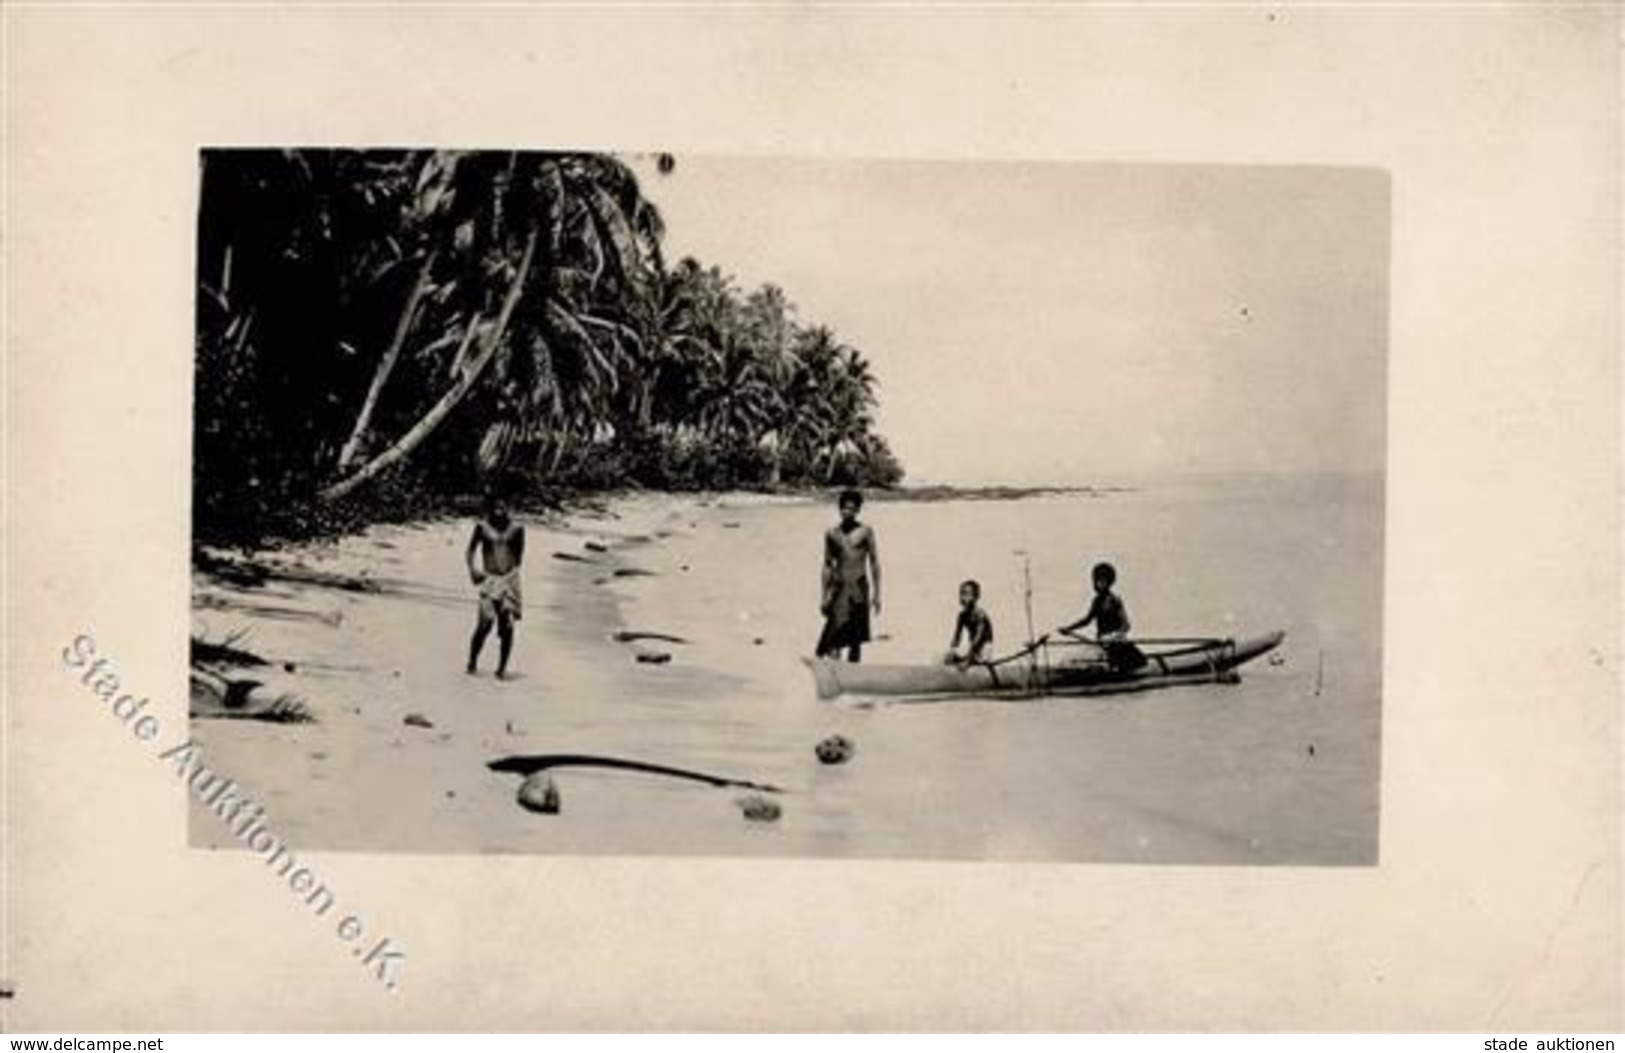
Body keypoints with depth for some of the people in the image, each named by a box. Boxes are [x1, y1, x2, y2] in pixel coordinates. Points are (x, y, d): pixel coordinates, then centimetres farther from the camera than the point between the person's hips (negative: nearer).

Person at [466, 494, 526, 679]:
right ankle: (472, 660, 10)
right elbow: (470, 550, 6)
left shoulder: (516, 529, 4)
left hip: (510, 579, 2)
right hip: (489, 579, -2)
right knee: (486, 622, -10)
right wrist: (471, 569, -9)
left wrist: (512, 571, 5)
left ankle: (502, 667, 11)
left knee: (507, 625, 0)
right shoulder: (482, 527, 1)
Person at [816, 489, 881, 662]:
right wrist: (825, 596, 6)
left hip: (859, 590, 0)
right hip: (838, 589, 1)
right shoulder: (832, 534, 5)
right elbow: (827, 566, 9)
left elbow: (874, 562, 3)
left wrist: (876, 593, -1)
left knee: (856, 639, 4)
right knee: (833, 638, -9)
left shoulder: (866, 531, 1)